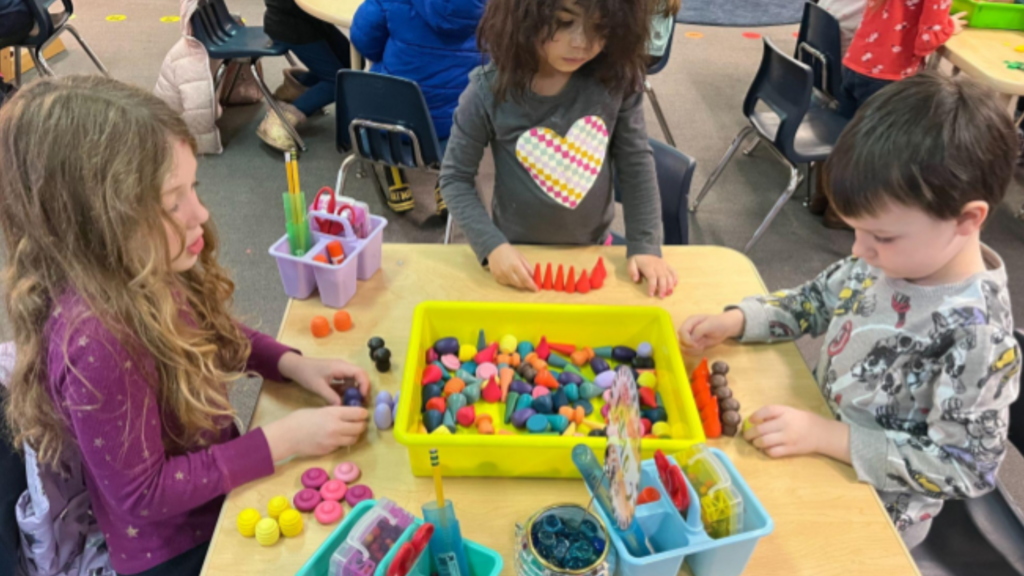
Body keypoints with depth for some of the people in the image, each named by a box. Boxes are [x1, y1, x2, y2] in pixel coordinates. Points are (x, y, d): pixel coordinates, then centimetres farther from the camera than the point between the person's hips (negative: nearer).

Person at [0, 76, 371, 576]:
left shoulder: (144, 275, -13)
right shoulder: (95, 343, -35)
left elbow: (209, 336, 7)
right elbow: (143, 494, -25)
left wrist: (292, 364, -8)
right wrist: (282, 440, -24)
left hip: (218, 477, 6)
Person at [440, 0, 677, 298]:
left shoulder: (617, 80, -17)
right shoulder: (489, 92, -21)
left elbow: (636, 163, -6)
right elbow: (455, 178, -13)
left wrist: (645, 245, -9)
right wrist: (492, 245, -23)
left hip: (593, 250, 2)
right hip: (519, 255, -1)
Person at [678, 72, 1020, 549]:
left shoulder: (977, 335, -29)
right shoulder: (895, 254, -11)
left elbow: (966, 468, -24)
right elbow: (817, 300, 4)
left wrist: (825, 436, -29)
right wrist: (735, 321, -11)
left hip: (873, 509, -6)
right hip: (821, 430, 6)